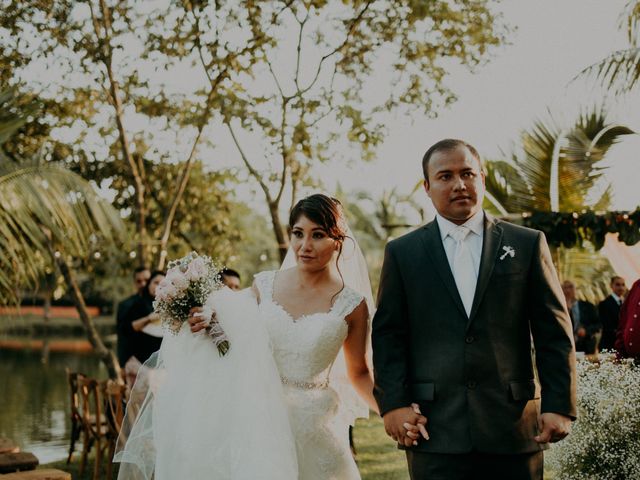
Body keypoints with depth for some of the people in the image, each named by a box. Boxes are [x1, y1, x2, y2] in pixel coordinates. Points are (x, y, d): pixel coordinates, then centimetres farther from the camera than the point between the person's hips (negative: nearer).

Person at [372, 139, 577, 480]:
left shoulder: (528, 244, 6)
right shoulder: (402, 253, 7)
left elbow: (554, 334, 4)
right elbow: (388, 336, 4)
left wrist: (559, 406, -2)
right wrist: (393, 403, -6)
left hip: (514, 426, 1)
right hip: (435, 429, 0)